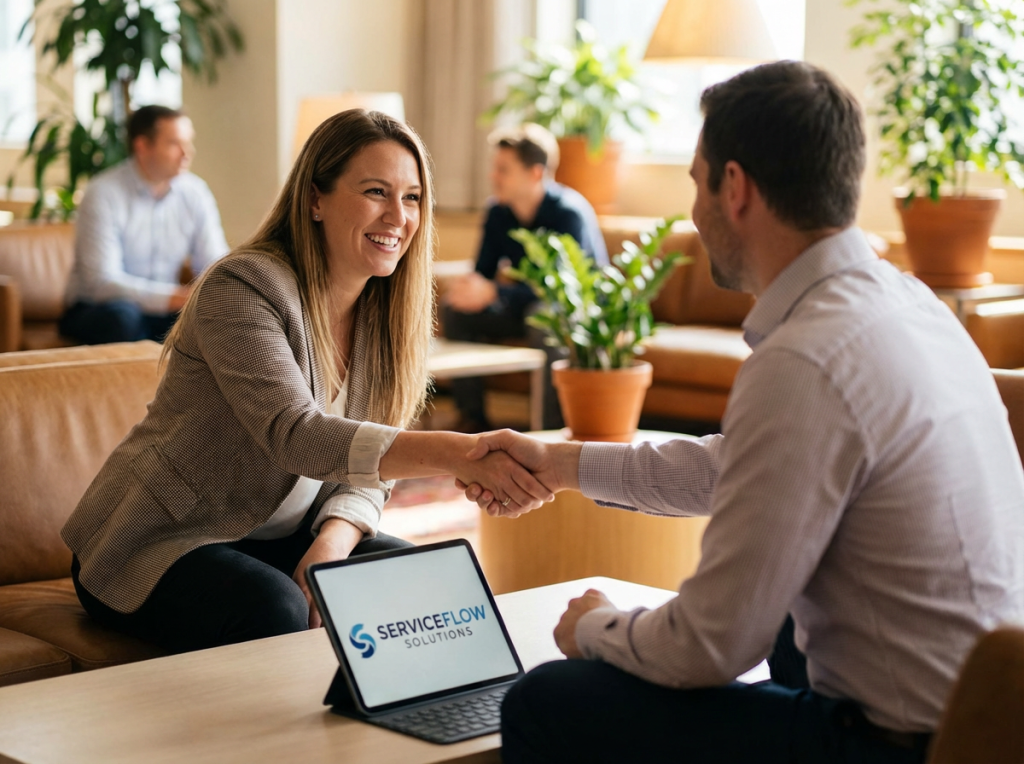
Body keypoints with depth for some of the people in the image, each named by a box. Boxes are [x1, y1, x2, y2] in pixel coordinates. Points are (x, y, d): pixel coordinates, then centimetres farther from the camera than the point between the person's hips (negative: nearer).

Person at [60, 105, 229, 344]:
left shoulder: (195, 193, 0)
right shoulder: (104, 194, -14)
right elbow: (101, 280, -22)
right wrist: (175, 297, -34)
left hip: (162, 313, 4)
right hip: (97, 311, -4)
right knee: (122, 314, -37)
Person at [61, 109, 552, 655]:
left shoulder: (387, 313, 1)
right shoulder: (241, 288, -21)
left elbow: (367, 469, 2)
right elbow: (295, 436, -36)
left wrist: (333, 542, -22)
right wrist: (460, 454, -49)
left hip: (278, 538, 6)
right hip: (163, 543, -6)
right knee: (275, 609, -34)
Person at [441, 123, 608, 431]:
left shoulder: (569, 213, -24)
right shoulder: (499, 212, -3)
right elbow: (483, 271, 0)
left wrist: (493, 293, -42)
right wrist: (468, 288, -28)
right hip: (526, 305, 7)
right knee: (455, 307, -13)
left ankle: (553, 428, -31)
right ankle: (472, 419, -9)